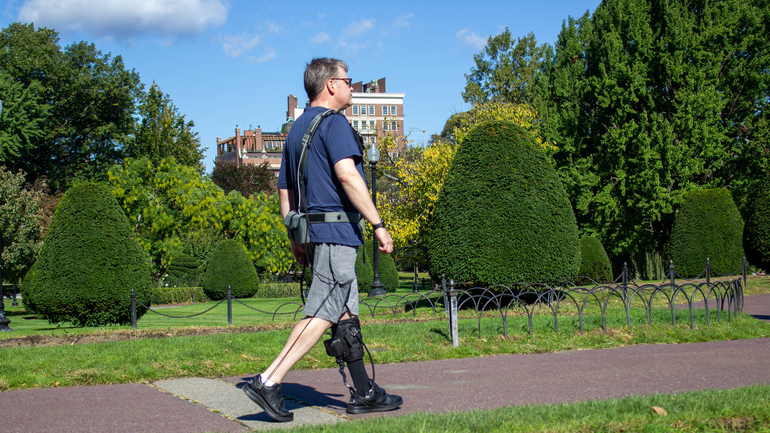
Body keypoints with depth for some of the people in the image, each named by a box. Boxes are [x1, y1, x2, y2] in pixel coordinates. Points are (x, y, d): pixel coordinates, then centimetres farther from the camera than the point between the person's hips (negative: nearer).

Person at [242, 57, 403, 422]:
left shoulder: (296, 129, 20)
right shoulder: (332, 122, -8)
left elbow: (285, 190, 22)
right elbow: (347, 174, -21)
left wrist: (295, 240, 24)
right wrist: (378, 224, -19)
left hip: (312, 229, 10)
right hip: (337, 231, -10)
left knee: (346, 314, 11)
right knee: (323, 313, -10)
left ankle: (362, 392, 15)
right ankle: (269, 382, -13)